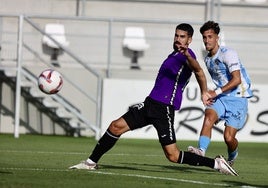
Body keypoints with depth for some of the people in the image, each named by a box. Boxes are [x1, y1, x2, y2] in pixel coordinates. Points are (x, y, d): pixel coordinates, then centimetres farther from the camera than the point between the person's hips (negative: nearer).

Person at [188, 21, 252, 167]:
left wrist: (216, 92, -24)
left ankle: (232, 158, 20)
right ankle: (201, 151, -39)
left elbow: (236, 79, -22)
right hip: (221, 99, 6)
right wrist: (210, 96, 13)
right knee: (209, 116, -27)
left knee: (229, 137, -12)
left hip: (237, 99, -6)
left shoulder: (228, 53, -13)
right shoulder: (207, 59, 13)